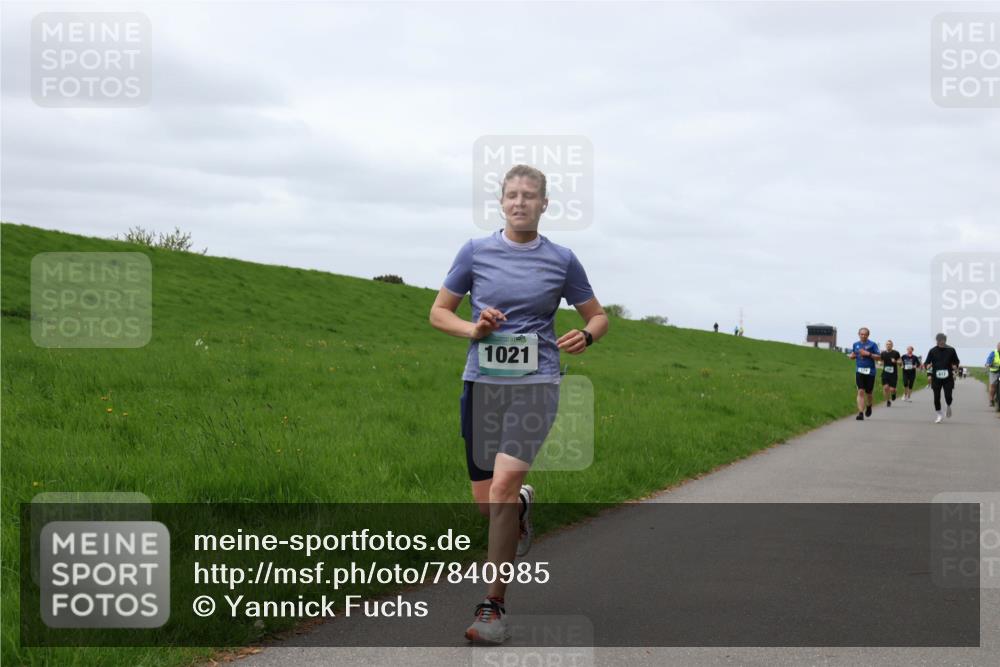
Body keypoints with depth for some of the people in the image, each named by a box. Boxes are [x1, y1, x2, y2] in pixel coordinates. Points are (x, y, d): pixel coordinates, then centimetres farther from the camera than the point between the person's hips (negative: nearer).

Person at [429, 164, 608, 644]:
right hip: (482, 383, 2)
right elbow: (439, 312, 11)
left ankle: (493, 606, -15)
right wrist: (473, 329, -9)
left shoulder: (561, 260, 4)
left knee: (502, 485, -21)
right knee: (486, 501, 6)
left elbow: (598, 316, 14)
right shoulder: (475, 252, 5)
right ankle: (522, 506, 45)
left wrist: (586, 336, -9)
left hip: (535, 383, -2)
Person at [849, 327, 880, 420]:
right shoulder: (855, 345, 10)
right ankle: (861, 413, -12)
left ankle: (869, 406, 41)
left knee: (868, 392, 10)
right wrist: (852, 356, -2)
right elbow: (852, 356, 22)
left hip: (870, 371, -1)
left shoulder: (872, 344, -2)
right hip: (859, 371, 1)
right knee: (860, 392, -10)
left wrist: (868, 354, -18)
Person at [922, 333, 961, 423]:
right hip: (936, 378, 1)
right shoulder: (933, 351, 2)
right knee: (936, 397, 0)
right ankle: (938, 415, 15)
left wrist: (955, 366, -11)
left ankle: (949, 407, 27)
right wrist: (927, 366, -19)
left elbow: (957, 362, 11)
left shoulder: (951, 350, 2)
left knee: (948, 397, -7)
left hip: (948, 378, -1)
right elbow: (926, 363, 4)